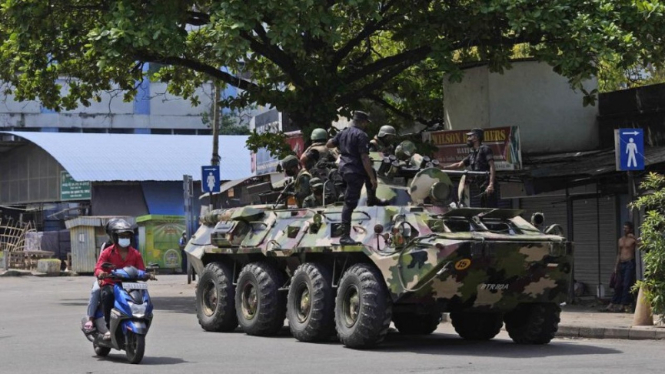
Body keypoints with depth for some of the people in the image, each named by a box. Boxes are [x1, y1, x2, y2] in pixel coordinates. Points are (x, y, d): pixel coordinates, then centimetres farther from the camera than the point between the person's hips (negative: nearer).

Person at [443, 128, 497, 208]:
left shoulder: (485, 149, -4)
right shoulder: (472, 154, 20)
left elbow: (492, 166, -13)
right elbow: (459, 165, 26)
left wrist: (491, 184, -23)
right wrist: (443, 167, 17)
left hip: (488, 186, -9)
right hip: (482, 187, 9)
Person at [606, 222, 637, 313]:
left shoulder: (632, 239, -3)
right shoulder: (621, 240, 17)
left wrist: (634, 238, -27)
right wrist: (616, 266, 17)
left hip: (629, 263, -6)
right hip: (621, 263, 6)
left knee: (627, 285, -8)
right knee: (618, 285, 7)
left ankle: (626, 305, -5)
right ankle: (614, 304, 12)